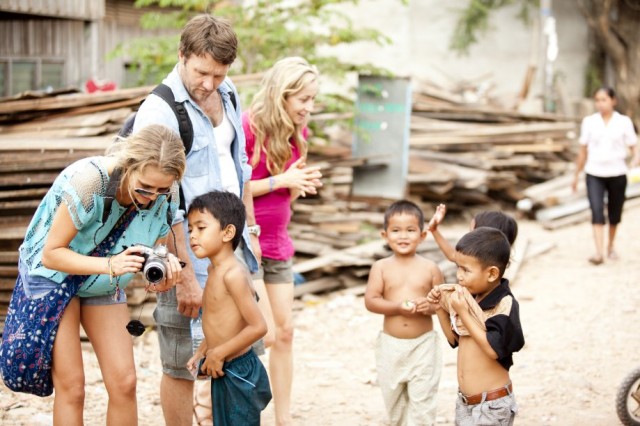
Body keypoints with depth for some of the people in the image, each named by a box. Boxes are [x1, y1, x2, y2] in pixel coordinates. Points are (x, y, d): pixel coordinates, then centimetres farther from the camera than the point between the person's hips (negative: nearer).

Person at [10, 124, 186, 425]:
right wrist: (110, 264, -41)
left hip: (103, 283, 5)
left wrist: (164, 269, -31)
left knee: (124, 383, -3)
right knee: (71, 387, -9)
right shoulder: (88, 179, -33)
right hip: (53, 274, -5)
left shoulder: (165, 195, -17)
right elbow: (51, 254, -27)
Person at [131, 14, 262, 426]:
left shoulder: (228, 94, 6)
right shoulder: (159, 111, -17)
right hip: (189, 253, -7)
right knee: (182, 365, 1)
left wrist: (250, 230, 18)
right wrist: (185, 278, -20)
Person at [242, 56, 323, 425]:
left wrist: (302, 185, -7)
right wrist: (280, 180, -20)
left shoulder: (296, 134, 5)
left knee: (285, 332, 9)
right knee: (265, 335, -8)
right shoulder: (246, 127, -17)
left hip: (278, 245, 7)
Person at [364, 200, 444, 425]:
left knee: (422, 400, -1)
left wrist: (430, 306, -21)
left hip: (423, 344, -1)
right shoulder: (381, 267, -3)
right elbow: (370, 301, -10)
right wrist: (398, 307, -23)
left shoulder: (430, 268, -3)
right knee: (393, 398, 16)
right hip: (391, 345, 1)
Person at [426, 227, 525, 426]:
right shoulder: (471, 297, 4)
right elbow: (454, 339, 16)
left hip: (492, 404, -8)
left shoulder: (504, 304, -18)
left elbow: (493, 349, -28)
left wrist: (463, 313, -25)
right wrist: (440, 307, 2)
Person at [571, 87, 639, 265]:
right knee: (597, 211, -15)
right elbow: (583, 150, 10)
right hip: (594, 174, 0)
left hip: (617, 173, 0)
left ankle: (611, 245, 36)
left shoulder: (624, 122, -1)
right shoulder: (589, 122, 3)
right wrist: (576, 174, 13)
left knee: (614, 213, 12)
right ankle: (599, 252, -21)